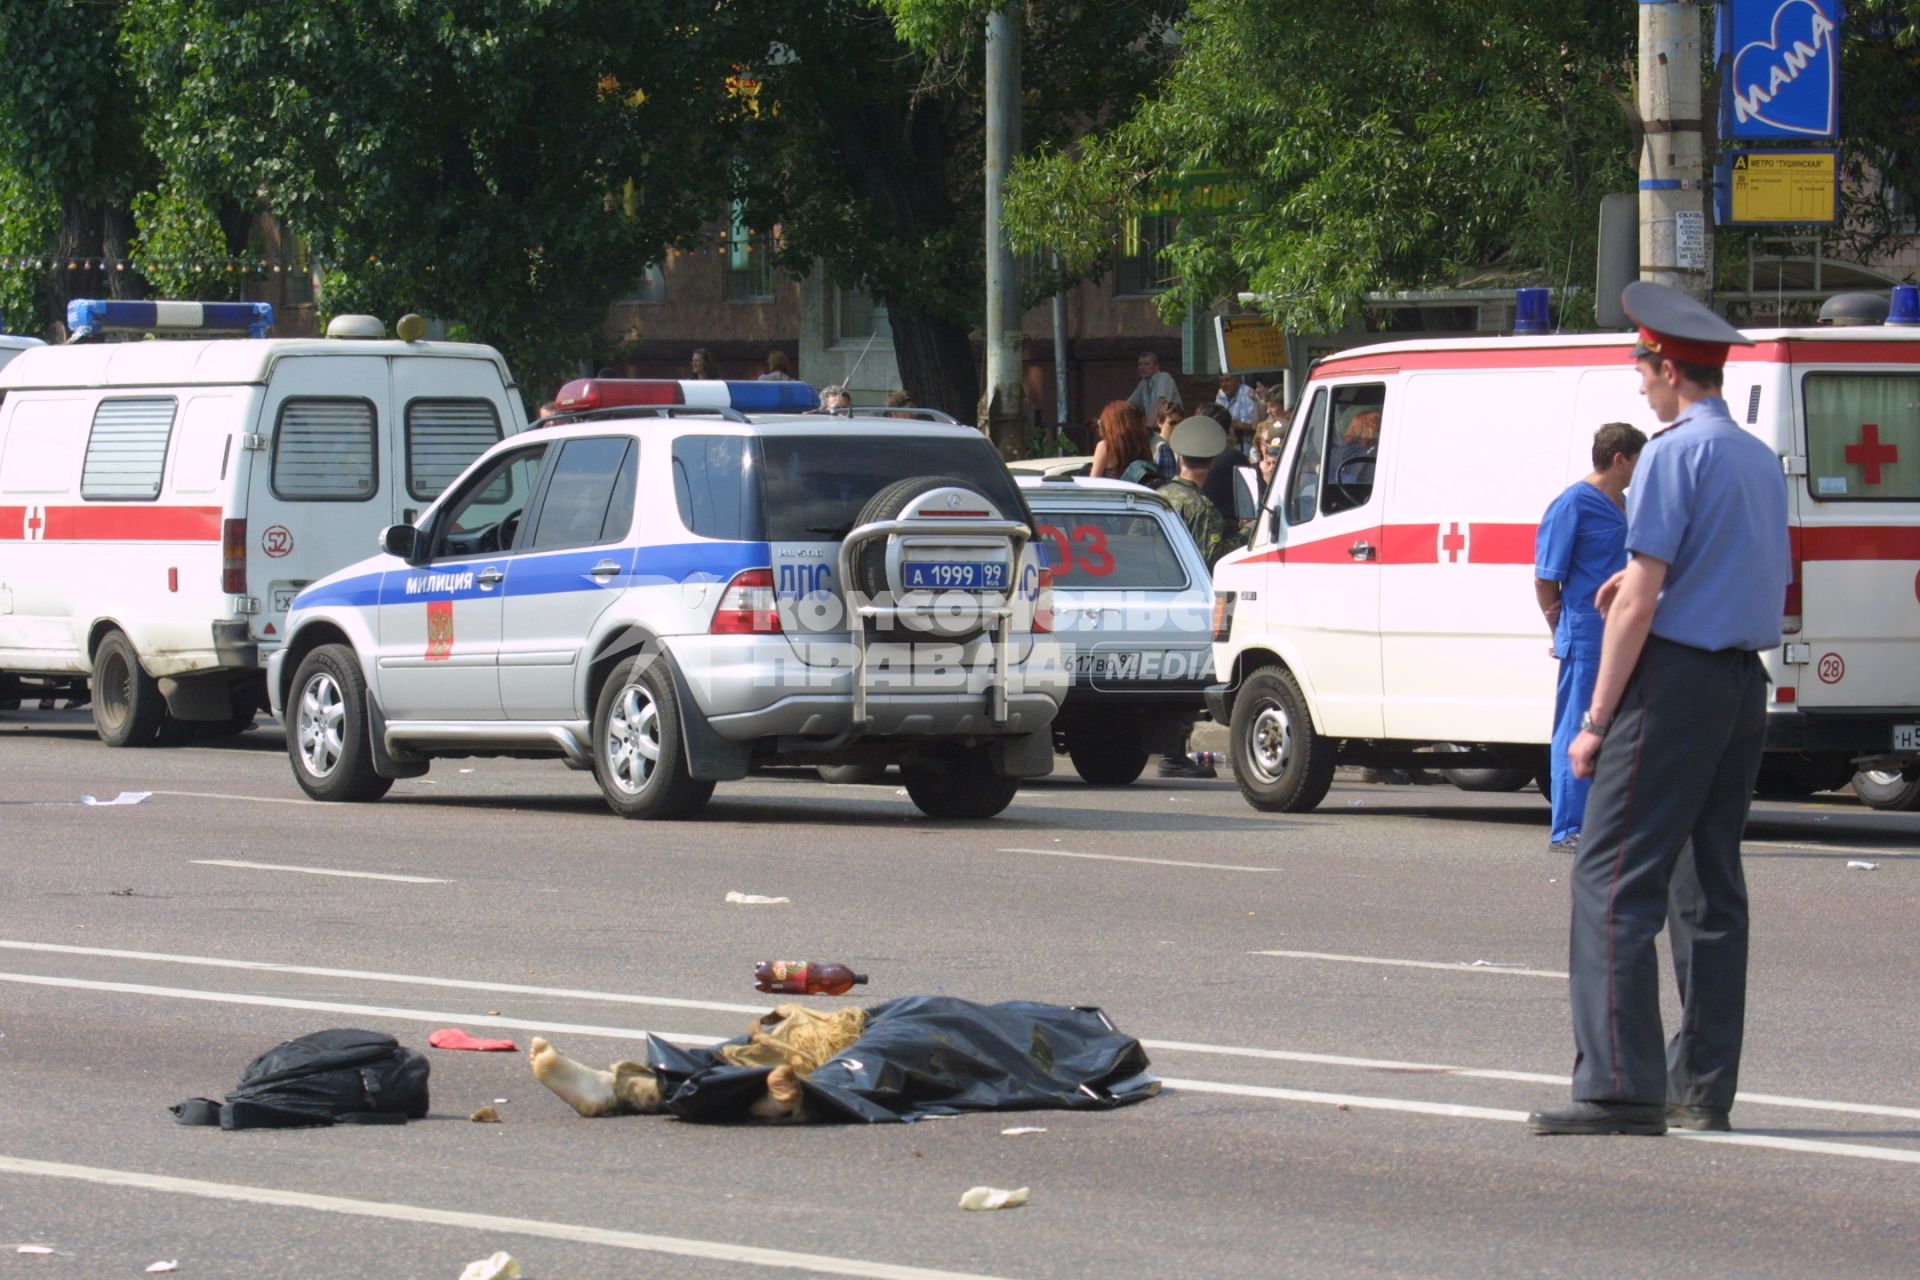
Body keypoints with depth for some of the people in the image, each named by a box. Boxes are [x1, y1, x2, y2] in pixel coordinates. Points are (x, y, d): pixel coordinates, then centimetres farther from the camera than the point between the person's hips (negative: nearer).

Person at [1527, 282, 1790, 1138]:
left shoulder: (1676, 454, -10)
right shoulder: (1763, 462, 16)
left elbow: (1641, 601, -15)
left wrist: (1596, 721, -13)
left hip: (1676, 679, -9)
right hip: (1747, 679, 9)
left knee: (1613, 881, -9)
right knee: (1710, 887, 11)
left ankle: (1620, 1085, -16)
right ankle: (1704, 1087, 11)